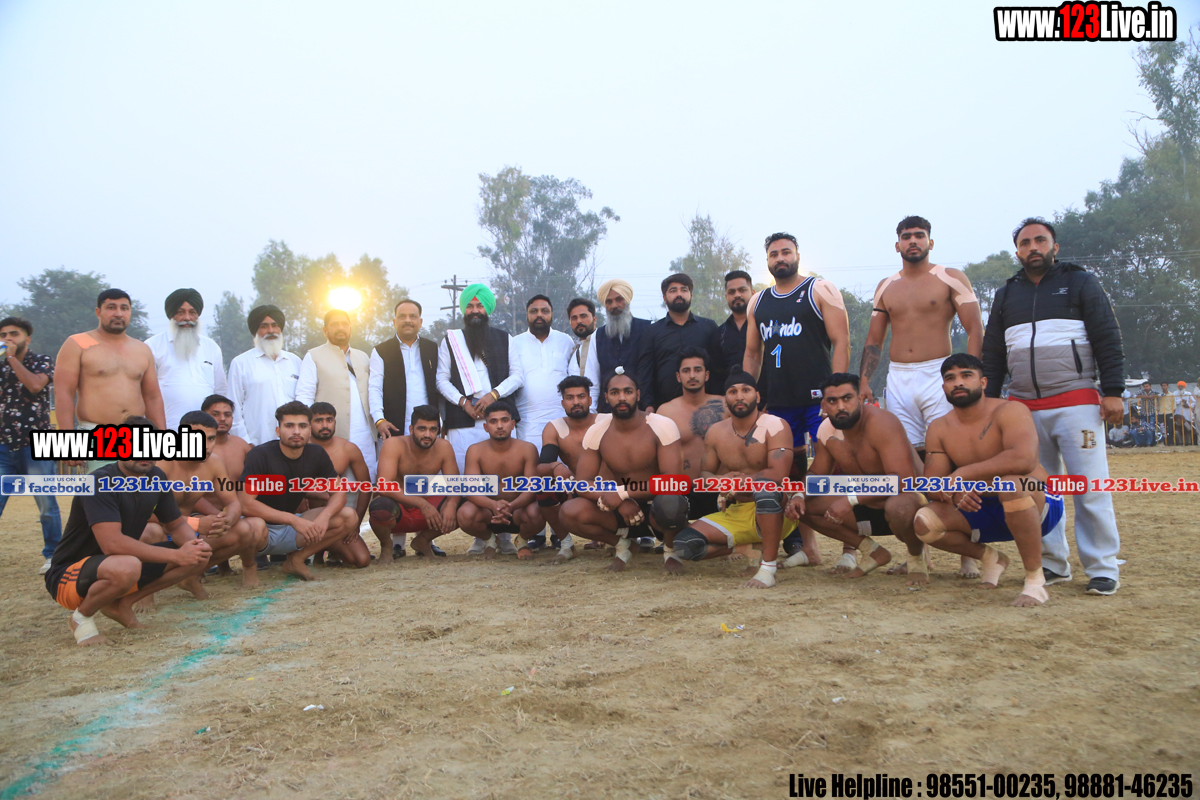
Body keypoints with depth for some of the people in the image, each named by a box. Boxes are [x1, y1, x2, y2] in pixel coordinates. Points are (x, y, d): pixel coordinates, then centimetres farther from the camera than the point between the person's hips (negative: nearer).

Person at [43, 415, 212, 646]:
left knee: (199, 557, -5)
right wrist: (176, 555, -33)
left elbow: (177, 525, 7)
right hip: (69, 575, -7)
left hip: (120, 564, 7)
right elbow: (112, 543, -35)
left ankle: (122, 604, 6)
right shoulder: (100, 483, -24)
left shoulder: (156, 478, -2)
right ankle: (82, 616, -7)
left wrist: (195, 545, -16)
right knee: (127, 567, -40)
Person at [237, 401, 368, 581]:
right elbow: (245, 504, -25)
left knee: (349, 517, -12)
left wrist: (325, 515, -25)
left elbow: (339, 492, -1)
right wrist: (293, 520, -32)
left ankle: (295, 560, -6)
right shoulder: (260, 456, -18)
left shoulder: (316, 455, -2)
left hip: (291, 528, 5)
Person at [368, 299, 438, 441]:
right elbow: (374, 388, 0)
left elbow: (440, 383, 13)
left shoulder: (432, 348, 15)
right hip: (394, 428, -2)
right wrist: (379, 420, -15)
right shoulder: (381, 351, 8)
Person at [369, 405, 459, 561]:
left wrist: (451, 505, -32)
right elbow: (384, 486, -28)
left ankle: (423, 540, 10)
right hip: (397, 510, -4)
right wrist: (422, 504, -37)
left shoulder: (444, 447, -7)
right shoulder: (393, 445, -18)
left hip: (428, 506, 4)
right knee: (381, 507, -39)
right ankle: (386, 546, -1)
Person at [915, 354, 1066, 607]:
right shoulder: (939, 429, 1)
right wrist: (954, 491, -30)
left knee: (1011, 483, -39)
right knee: (924, 522, -18)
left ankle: (1035, 579, -23)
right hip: (981, 512, 5)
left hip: (1039, 506, -5)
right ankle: (988, 557, 11)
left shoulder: (1009, 411, -17)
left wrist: (962, 474, -33)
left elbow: (1024, 458, -36)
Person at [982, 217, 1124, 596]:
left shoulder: (1080, 282, 6)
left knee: (1089, 488, -6)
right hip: (1024, 407, 4)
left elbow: (1108, 340, 0)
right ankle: (1052, 564, 13)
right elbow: (992, 354, 17)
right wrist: (987, 400, 9)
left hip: (1076, 404, -4)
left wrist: (1113, 391, -9)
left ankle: (1103, 569, 2)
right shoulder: (1006, 295, 16)